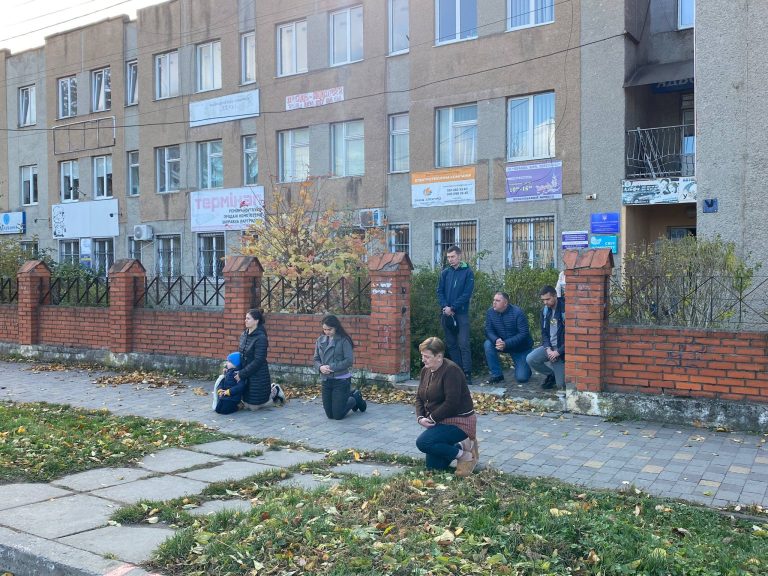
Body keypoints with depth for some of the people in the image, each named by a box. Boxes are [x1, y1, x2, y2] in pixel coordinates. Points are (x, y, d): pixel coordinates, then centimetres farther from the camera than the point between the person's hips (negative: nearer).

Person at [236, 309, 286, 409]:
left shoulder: (261, 338, -19)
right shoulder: (244, 335, 4)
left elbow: (258, 361, -22)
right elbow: (239, 354, 13)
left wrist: (242, 374, -21)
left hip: (258, 377, -8)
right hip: (246, 377, 8)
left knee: (253, 406, 3)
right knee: (247, 404, 15)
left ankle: (275, 391, 22)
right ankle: (271, 389, 31)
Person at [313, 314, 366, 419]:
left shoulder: (344, 340, -11)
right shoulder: (320, 340, 5)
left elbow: (349, 361, -16)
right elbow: (316, 359, 9)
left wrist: (331, 367, -20)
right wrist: (320, 367, -12)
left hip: (341, 380, -6)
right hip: (326, 380, 6)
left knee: (338, 415, -2)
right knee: (330, 415, 12)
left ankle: (356, 398, 24)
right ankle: (351, 395, 35)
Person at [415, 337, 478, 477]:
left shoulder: (451, 370, -21)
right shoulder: (425, 370, 5)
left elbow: (451, 403, -27)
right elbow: (420, 397, 9)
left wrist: (432, 418, -19)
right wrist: (420, 417, -8)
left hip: (458, 421, -9)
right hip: (440, 422, 9)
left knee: (423, 442, -26)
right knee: (432, 467, 6)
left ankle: (464, 454, -8)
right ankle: (462, 447, 23)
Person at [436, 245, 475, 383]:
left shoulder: (468, 272, -3)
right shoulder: (445, 272, 9)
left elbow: (467, 294, -10)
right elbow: (440, 291, 6)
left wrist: (452, 308, -14)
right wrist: (445, 307, -10)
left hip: (461, 313, -4)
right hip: (446, 314, 5)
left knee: (463, 344, -9)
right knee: (451, 344, 9)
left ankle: (467, 374, -8)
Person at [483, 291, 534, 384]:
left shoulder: (518, 313, -22)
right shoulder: (490, 312, -9)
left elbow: (524, 334, -25)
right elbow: (488, 331, -10)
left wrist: (506, 344, -35)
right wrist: (496, 340, -33)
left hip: (521, 348, -4)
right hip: (502, 344, 4)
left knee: (522, 378, -13)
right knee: (488, 344, -26)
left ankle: (524, 367, 25)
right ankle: (497, 375, -12)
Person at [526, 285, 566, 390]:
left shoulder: (565, 309, -16)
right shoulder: (545, 311, 5)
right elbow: (544, 332, 9)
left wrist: (558, 352, -18)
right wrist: (548, 348, -9)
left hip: (560, 348, -6)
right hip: (549, 346, 6)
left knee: (561, 384, -10)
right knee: (530, 359, -21)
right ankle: (551, 374, 6)